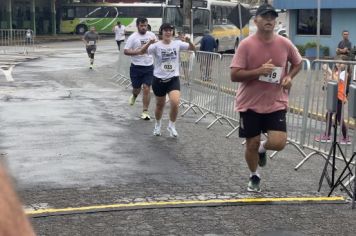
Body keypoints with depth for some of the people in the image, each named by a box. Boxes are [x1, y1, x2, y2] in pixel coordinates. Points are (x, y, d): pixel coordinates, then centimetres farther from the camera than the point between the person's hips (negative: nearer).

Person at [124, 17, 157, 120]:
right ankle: (134, 96, 49)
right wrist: (138, 52, -22)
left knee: (146, 89, -5)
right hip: (136, 67, -2)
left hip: (149, 66, 2)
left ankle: (145, 112, 3)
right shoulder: (133, 37, -7)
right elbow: (125, 51, -11)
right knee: (136, 88, 10)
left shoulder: (151, 35, 3)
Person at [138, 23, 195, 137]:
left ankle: (171, 126, 6)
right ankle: (158, 125, 42)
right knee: (160, 105, 14)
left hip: (173, 79, 1)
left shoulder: (177, 44, -2)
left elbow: (193, 48, -1)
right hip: (159, 79, 0)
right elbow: (142, 51, -18)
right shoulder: (156, 45, -9)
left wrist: (189, 41, -22)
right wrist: (149, 43, -36)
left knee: (175, 103, -19)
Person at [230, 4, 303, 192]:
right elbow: (234, 75, -15)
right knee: (251, 144, 7)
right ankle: (254, 177, 34)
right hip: (250, 104, -2)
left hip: (276, 104, 2)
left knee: (278, 143, -12)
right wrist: (259, 71, -26)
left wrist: (289, 77, -2)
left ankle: (262, 148, 26)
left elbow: (298, 63, 17)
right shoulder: (246, 44, -12)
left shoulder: (285, 44, -2)